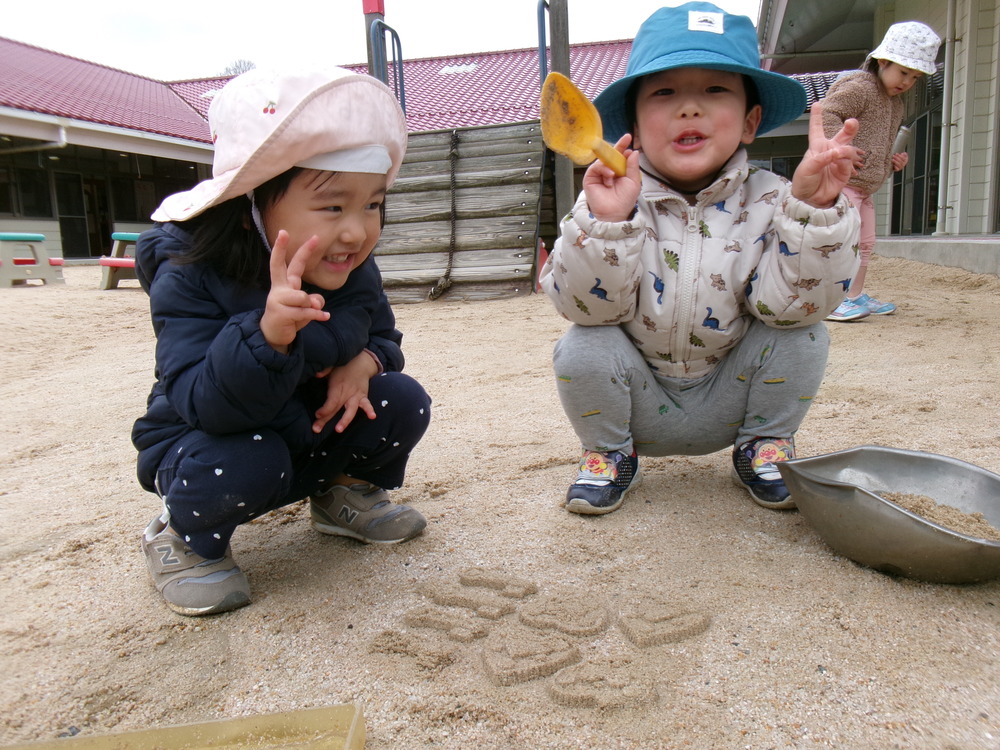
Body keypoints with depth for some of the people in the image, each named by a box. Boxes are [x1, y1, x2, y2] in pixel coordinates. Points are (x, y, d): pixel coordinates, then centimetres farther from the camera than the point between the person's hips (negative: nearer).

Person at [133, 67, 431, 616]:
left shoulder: (354, 272, -12)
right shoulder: (189, 278, -29)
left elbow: (384, 340, 4)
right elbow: (204, 404, -39)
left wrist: (365, 361, -22)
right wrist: (267, 334, -58)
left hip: (317, 435, 5)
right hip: (205, 443, -4)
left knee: (403, 402, -16)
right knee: (244, 463, -37)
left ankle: (344, 493, 14)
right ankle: (184, 536, -1)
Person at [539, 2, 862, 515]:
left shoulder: (768, 202, -11)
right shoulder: (614, 202, -15)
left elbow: (792, 302, -22)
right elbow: (589, 307, -24)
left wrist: (813, 207, -35)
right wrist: (604, 222, -40)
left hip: (728, 400, 1)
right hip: (640, 406, -1)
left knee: (803, 331, -20)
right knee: (582, 348, -26)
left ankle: (762, 447, 9)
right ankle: (609, 454, 5)